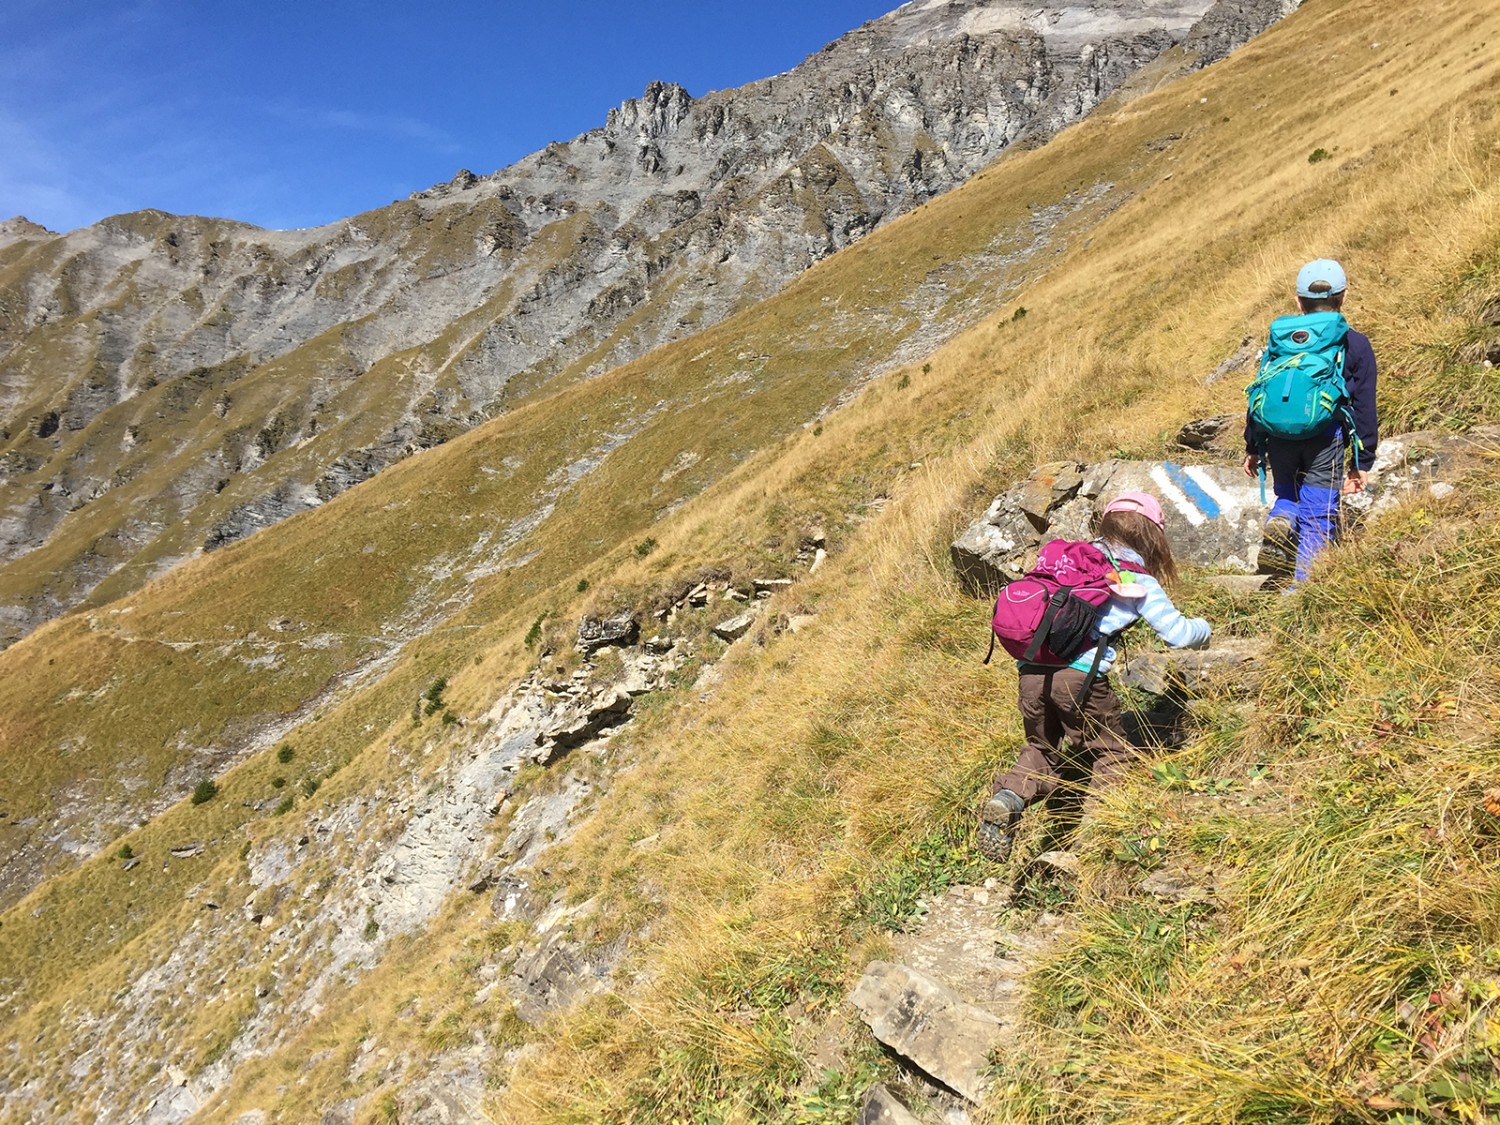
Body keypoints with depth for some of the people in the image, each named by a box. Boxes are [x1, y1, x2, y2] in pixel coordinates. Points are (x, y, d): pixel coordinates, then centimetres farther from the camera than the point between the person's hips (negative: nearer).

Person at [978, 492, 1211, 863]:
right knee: (1113, 755, 16)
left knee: (1041, 750, 24)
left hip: (1031, 671, 4)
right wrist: (1203, 627, 32)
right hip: (1079, 676, -4)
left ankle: (1007, 799, -1)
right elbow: (1179, 634, 9)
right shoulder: (1141, 583, 9)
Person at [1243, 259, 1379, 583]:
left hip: (1278, 435, 3)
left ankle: (1280, 522, -12)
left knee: (1288, 495, 23)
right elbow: (1364, 407, 6)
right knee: (1317, 516, 3)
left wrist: (1253, 447, 18)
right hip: (1325, 438, -2)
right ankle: (1301, 588, -2)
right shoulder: (1356, 344, 8)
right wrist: (1361, 462, 8)